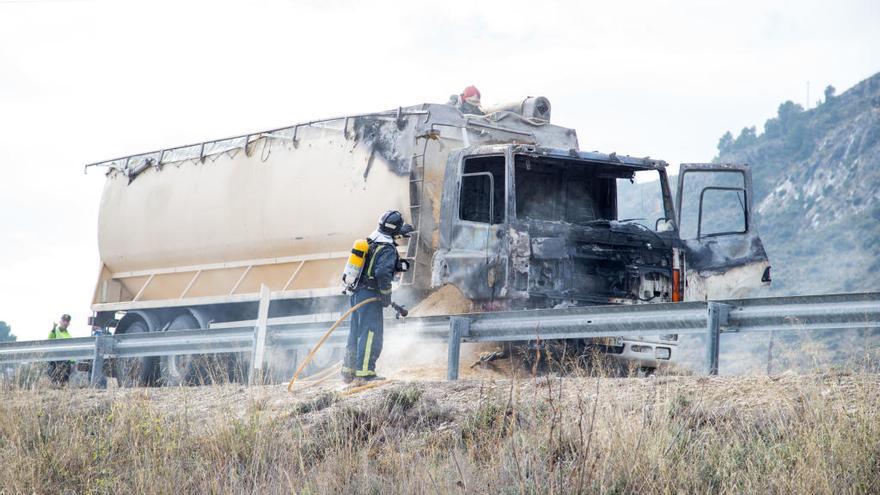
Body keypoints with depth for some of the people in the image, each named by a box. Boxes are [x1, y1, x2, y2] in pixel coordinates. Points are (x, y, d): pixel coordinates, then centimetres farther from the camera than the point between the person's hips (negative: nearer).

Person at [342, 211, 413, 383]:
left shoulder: (370, 241, 10)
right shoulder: (388, 249, -16)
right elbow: (383, 273, -27)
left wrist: (400, 231, 48)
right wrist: (386, 296, -16)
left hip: (357, 293, 9)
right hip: (370, 295, -9)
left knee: (355, 333, 14)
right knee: (371, 333, -7)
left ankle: (348, 371, 19)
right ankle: (365, 372, -11)